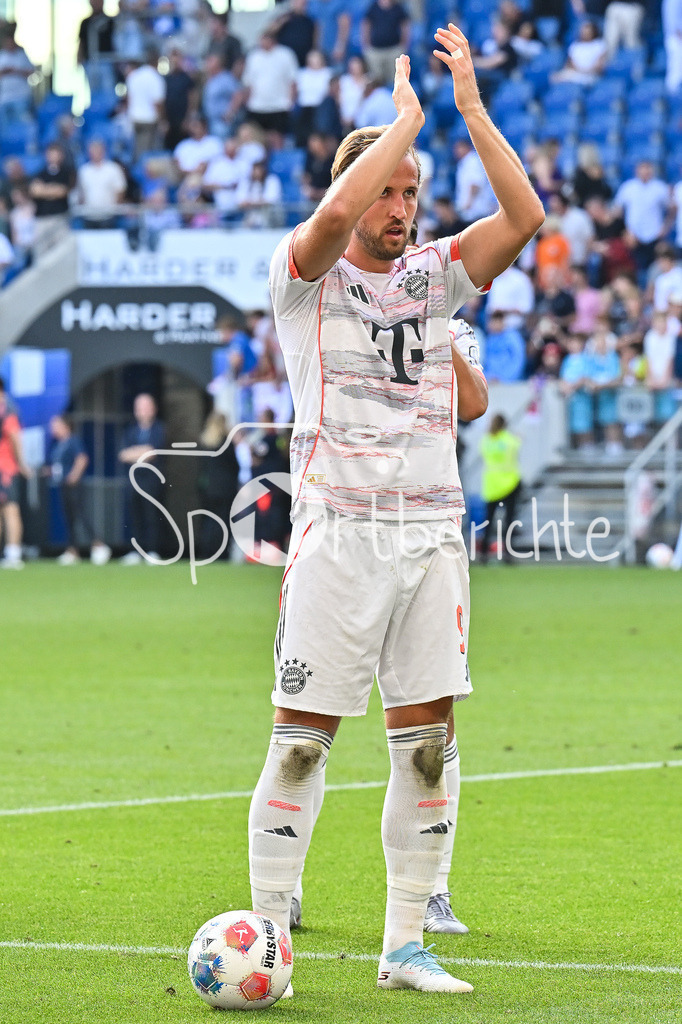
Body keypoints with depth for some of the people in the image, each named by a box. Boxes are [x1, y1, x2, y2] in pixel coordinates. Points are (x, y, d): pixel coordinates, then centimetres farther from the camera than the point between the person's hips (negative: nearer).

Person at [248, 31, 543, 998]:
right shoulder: (305, 276, 0)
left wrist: (471, 108, -3)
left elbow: (524, 217, 0)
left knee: (427, 744, 3)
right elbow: (337, 212, -22)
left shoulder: (434, 277, 13)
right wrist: (406, 117, -12)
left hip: (432, 535, 5)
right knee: (302, 739, -5)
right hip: (339, 534, -4)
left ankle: (406, 945, 10)